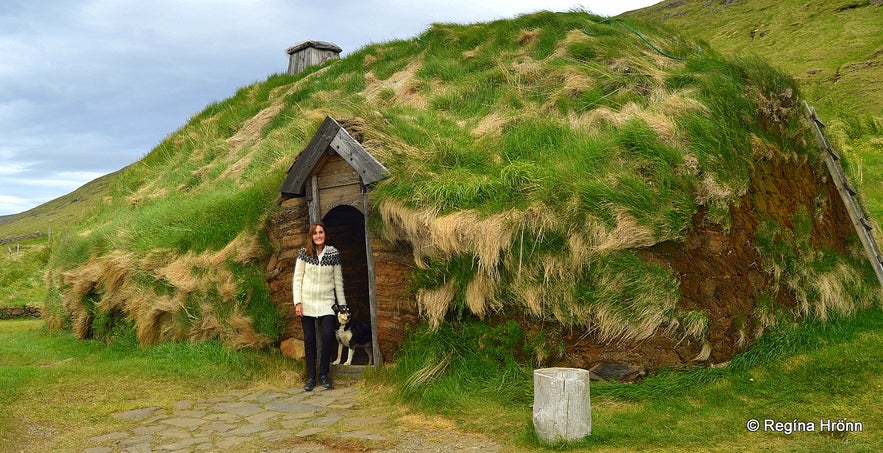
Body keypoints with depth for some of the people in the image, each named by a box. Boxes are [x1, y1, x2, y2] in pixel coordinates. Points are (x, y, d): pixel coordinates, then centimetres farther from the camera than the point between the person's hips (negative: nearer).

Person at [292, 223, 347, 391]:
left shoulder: (334, 254, 1)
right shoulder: (304, 253, -1)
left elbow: (338, 281, 7)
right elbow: (297, 278, 0)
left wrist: (342, 305, 8)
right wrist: (297, 302, -7)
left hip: (326, 303, 0)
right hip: (307, 302, 0)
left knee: (328, 336, -13)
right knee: (309, 340, 4)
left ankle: (324, 374, 4)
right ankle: (311, 377, 14)